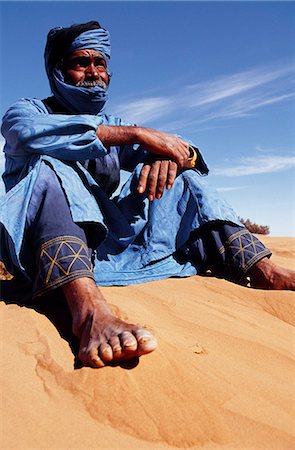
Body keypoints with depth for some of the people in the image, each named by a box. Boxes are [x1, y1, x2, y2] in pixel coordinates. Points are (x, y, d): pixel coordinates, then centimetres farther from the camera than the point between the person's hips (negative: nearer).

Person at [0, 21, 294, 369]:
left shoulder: (112, 127, 20)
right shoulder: (28, 109, 9)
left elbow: (185, 152, 6)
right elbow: (29, 131, -19)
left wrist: (171, 155, -19)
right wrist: (135, 133, -23)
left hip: (106, 242, 4)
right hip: (46, 250, -3)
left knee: (179, 177, -3)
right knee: (49, 168, -28)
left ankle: (264, 272, -19)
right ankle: (88, 308, -52)